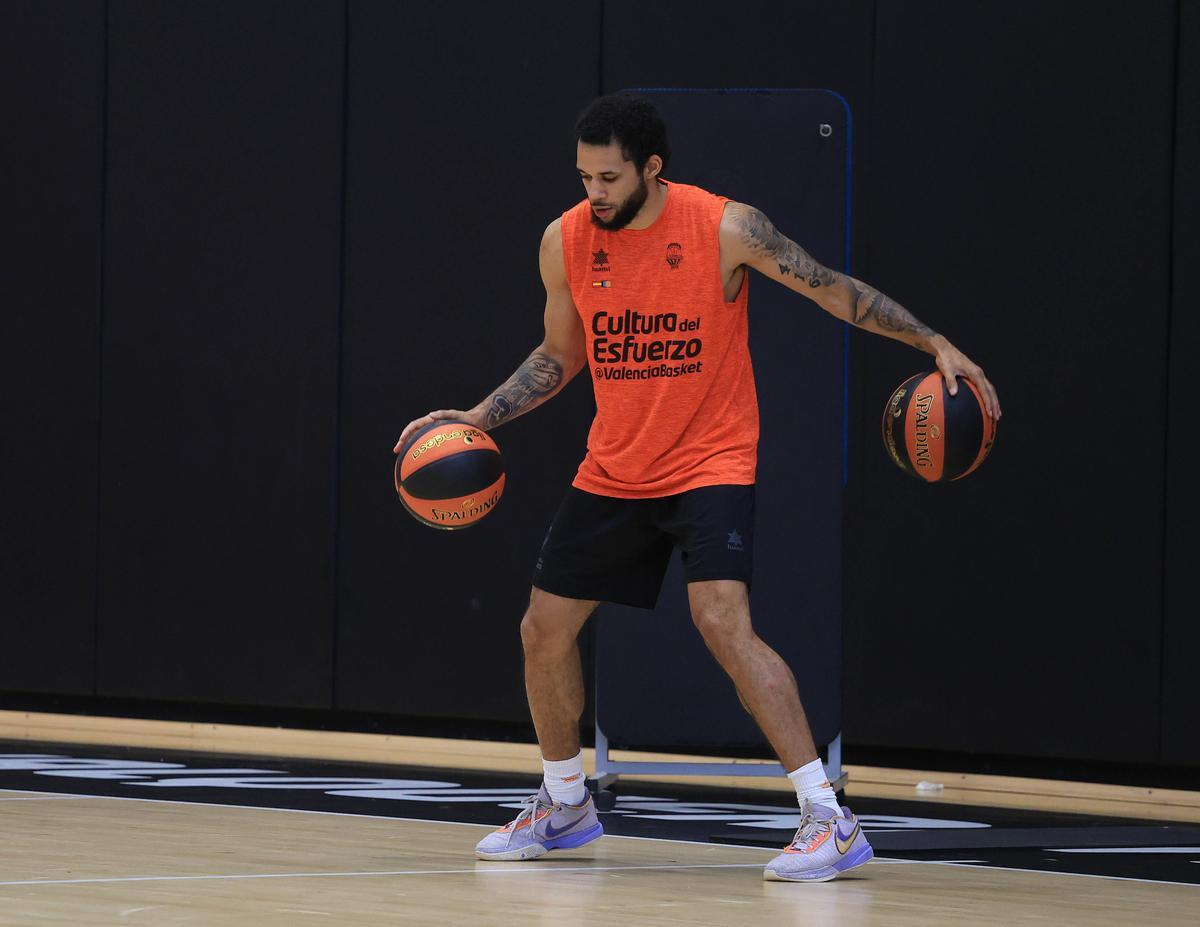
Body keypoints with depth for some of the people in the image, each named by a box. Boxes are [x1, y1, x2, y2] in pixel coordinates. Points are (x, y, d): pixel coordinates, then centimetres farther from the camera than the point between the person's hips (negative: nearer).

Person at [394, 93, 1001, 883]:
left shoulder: (725, 228, -16)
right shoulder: (565, 241, -3)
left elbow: (834, 290, -6)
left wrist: (935, 344, -13)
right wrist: (474, 420, 1)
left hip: (710, 460, -6)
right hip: (614, 471, 6)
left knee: (723, 621, -25)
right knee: (544, 631, 8)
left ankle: (829, 820, -23)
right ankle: (564, 804, 32)